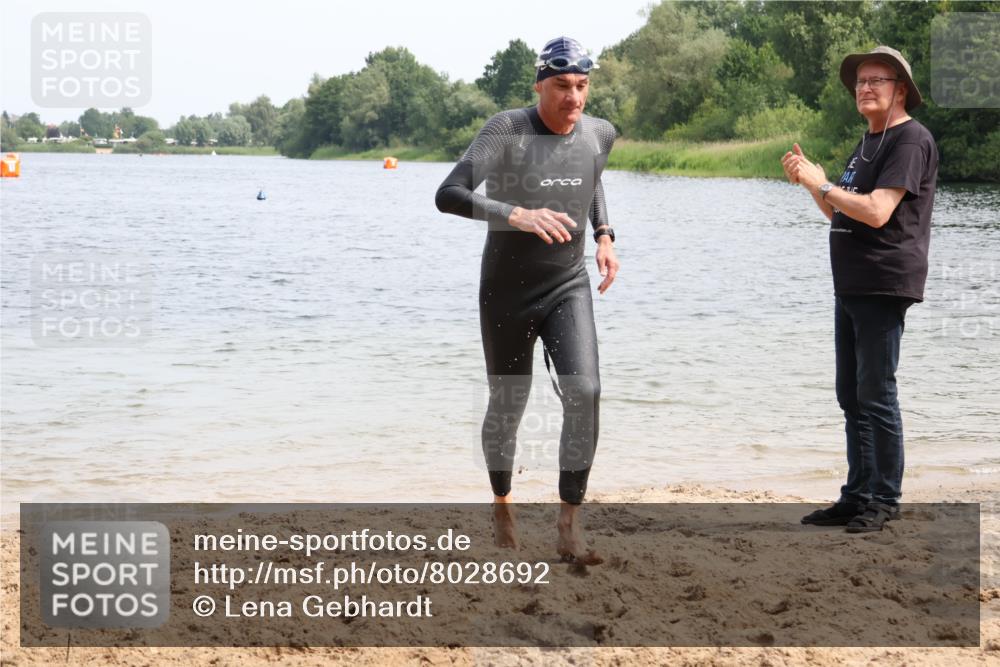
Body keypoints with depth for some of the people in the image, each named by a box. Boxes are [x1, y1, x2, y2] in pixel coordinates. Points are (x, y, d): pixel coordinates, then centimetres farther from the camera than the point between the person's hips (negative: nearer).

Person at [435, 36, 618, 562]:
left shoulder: (599, 134, -2)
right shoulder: (506, 131, -18)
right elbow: (448, 195, -28)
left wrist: (604, 235, 9)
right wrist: (516, 214, -42)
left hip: (569, 287, 3)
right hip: (506, 292, -3)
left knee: (584, 393, -17)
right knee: (507, 407, 9)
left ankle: (569, 529, -11)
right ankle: (501, 506, 37)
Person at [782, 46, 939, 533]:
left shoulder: (910, 140, -11)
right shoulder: (868, 142, 20)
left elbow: (877, 212, -21)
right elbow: (839, 214, 21)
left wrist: (821, 184, -13)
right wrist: (809, 181, 6)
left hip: (883, 286, -10)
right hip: (849, 286, 10)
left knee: (876, 396, -6)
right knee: (851, 397, 11)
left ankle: (884, 500, 1)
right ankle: (857, 496, 18)